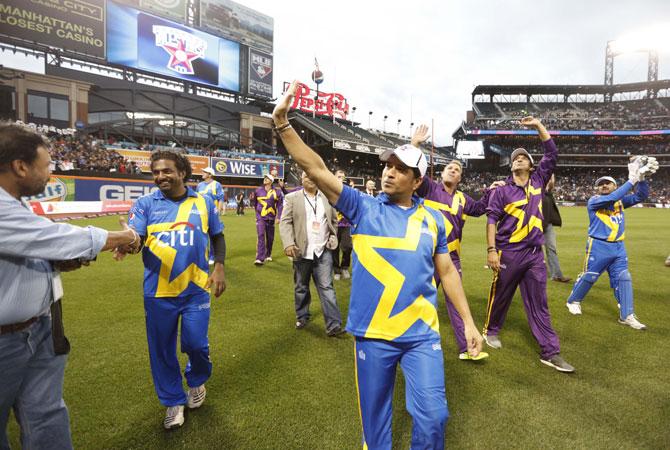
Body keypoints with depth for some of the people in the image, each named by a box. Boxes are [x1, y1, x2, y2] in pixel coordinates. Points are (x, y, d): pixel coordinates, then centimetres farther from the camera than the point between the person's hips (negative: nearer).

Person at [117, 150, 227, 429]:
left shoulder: (203, 202, 1)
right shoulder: (145, 204, -2)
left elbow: (217, 236, 9)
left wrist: (219, 267, -2)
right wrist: (127, 243, -37)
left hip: (196, 289, 0)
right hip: (158, 291, 1)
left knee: (195, 344, 5)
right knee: (162, 350, 11)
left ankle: (197, 382, 40)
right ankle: (173, 401, 34)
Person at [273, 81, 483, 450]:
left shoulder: (433, 219, 3)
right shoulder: (363, 208, -4)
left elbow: (447, 272, 10)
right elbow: (316, 170, -11)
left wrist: (468, 321, 8)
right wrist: (283, 124, -18)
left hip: (422, 333, 1)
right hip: (373, 333, -1)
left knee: (432, 417, 7)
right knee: (375, 416, 16)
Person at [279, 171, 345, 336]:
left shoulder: (327, 198, 9)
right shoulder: (292, 198, 1)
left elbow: (334, 221, 18)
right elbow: (285, 222, -5)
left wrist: (333, 237, 3)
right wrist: (289, 244, -17)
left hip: (323, 251, 1)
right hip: (302, 251, -1)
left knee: (327, 287, -1)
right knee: (301, 287, 13)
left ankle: (333, 325, 0)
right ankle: (302, 317, 32)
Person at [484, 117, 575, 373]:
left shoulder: (538, 181, 10)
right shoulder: (502, 190, -1)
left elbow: (552, 153, 7)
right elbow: (492, 220, -7)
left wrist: (538, 126, 2)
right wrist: (491, 250, -16)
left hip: (535, 253, 4)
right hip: (508, 252, -3)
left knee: (539, 303, 6)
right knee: (500, 295, 10)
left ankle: (550, 352, 9)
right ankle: (491, 330, 33)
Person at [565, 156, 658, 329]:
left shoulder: (621, 201, 10)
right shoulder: (593, 201, -7)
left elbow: (641, 196, -3)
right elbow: (611, 198, -25)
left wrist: (641, 179, -20)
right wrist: (631, 180, -27)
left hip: (618, 247, 5)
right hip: (599, 246, -5)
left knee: (623, 279, 4)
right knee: (588, 276, 4)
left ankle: (627, 315, 10)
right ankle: (573, 301, 24)